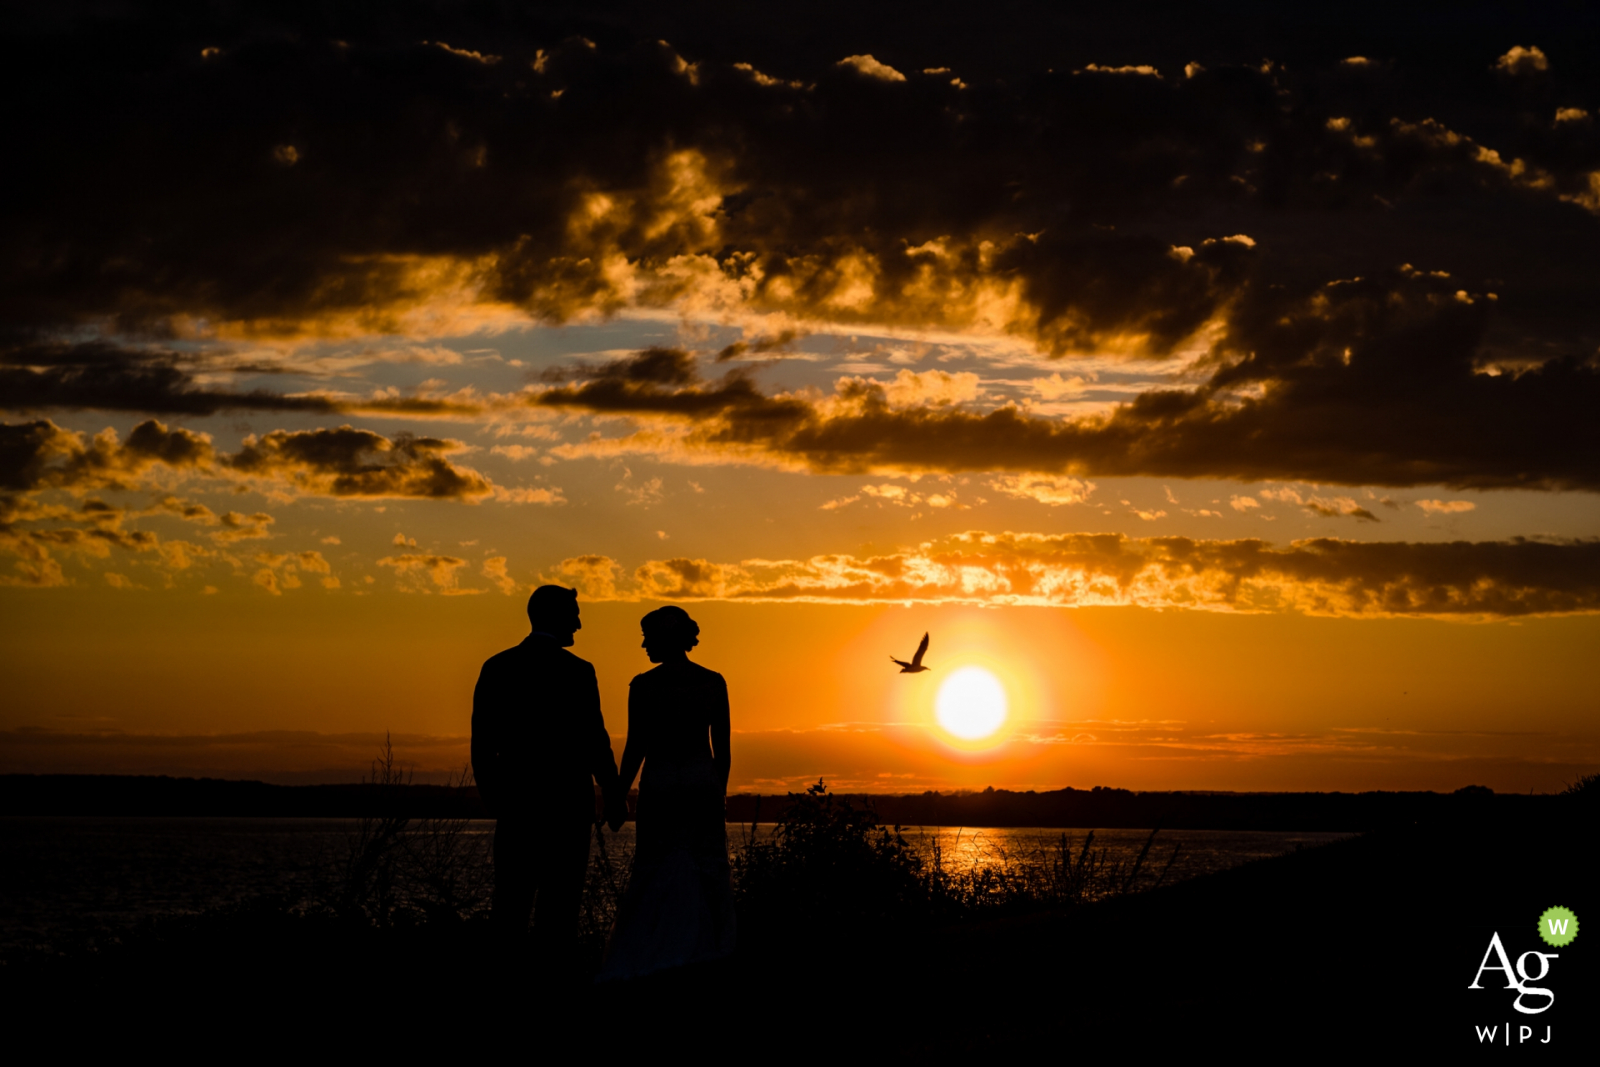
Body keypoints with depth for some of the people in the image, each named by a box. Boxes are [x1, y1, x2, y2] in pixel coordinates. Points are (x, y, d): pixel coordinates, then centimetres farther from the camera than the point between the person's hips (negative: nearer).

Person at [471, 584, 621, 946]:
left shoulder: (497, 668, 3)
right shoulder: (577, 672, -10)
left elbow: (482, 741, 4)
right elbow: (593, 740, -10)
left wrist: (490, 795, 15)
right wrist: (613, 795, 2)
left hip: (516, 798, 4)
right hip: (568, 801, -4)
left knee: (510, 902, 8)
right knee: (561, 901, 0)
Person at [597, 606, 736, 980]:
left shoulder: (644, 686, -7)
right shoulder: (714, 682, 2)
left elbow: (636, 748, -6)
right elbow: (723, 747, 5)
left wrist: (618, 795, 4)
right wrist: (720, 794, 16)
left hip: (660, 784, -2)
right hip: (704, 783, 2)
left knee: (652, 877, 4)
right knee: (708, 876, 7)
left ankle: (639, 965, 4)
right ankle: (709, 959, 7)